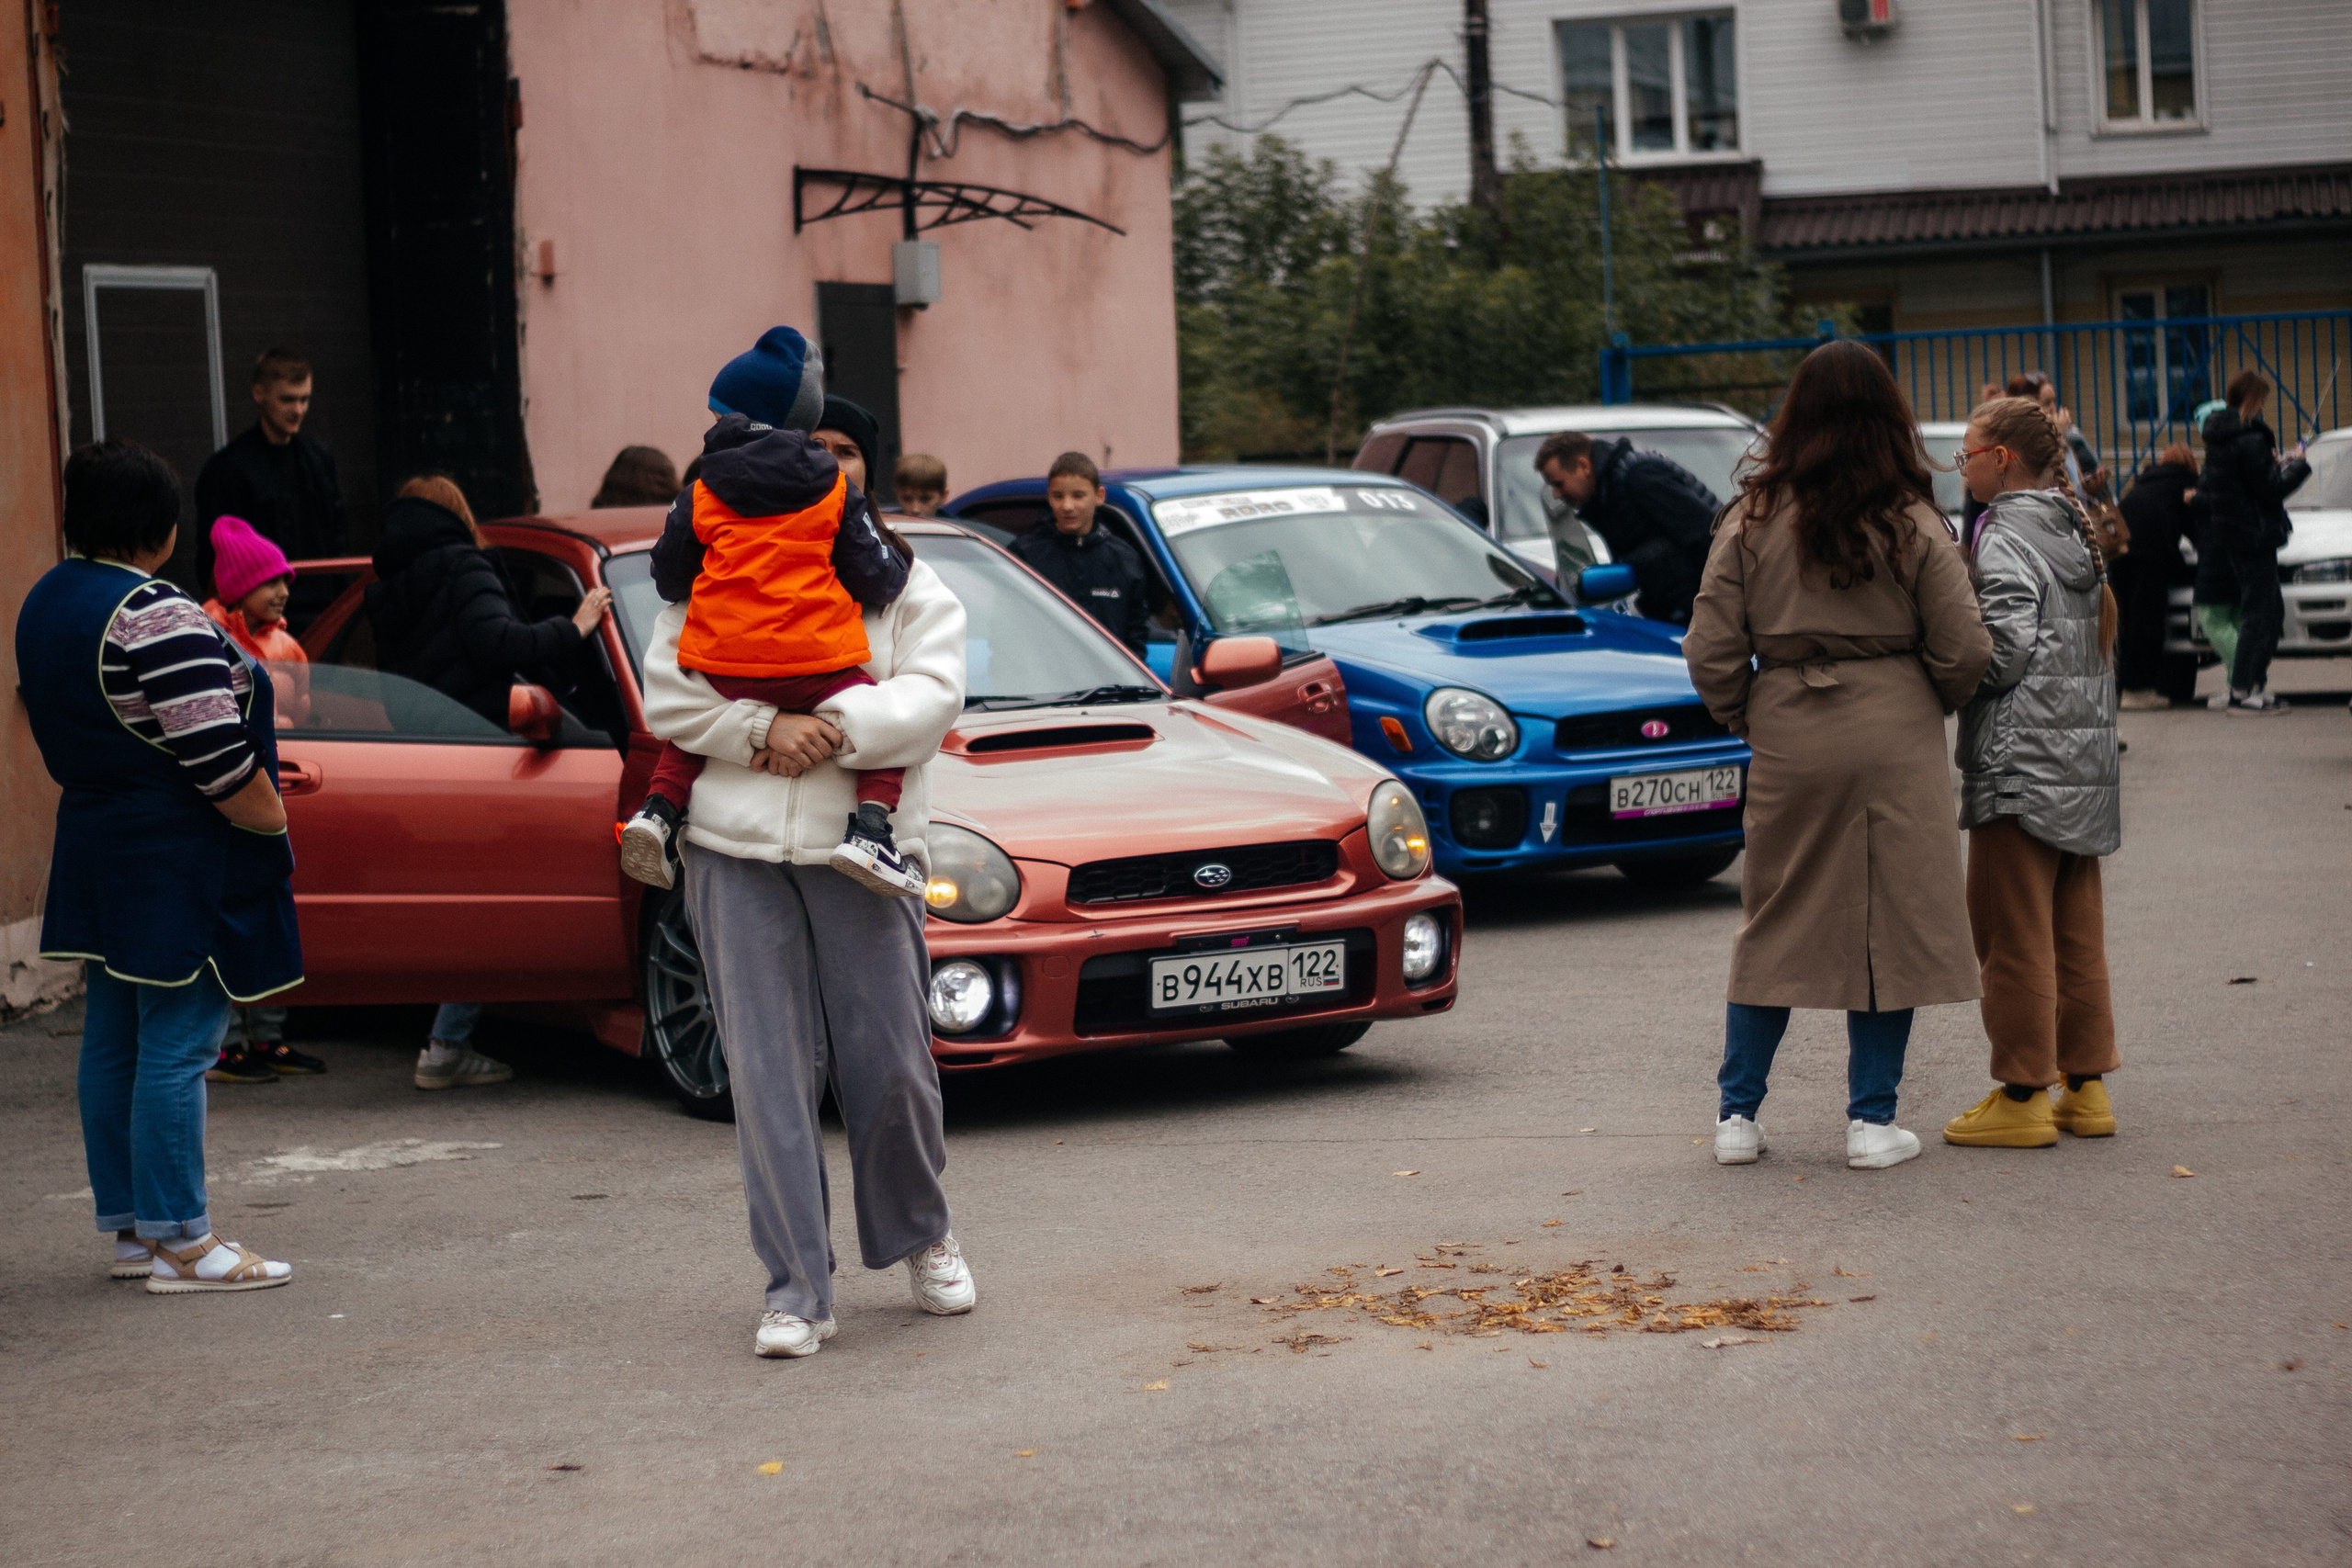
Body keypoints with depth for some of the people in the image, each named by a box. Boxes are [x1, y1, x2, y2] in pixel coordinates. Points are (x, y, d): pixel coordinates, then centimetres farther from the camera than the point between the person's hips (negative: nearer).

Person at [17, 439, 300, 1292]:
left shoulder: (44, 604, 11)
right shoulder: (158, 618, -20)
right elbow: (216, 758, -22)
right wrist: (271, 822, -9)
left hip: (95, 841, 10)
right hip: (179, 864, -10)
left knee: (113, 1042, 13)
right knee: (177, 1047, -6)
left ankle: (128, 1225, 21)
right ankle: (180, 1244, -3)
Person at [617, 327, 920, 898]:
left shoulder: (702, 496, 6)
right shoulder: (835, 491, 6)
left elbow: (668, 580, 12)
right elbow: (875, 581, 3)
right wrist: (897, 561, 26)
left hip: (724, 668, 2)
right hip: (816, 666, -2)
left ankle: (659, 809, 6)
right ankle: (868, 826, -11)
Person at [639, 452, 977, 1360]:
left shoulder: (909, 587, 13)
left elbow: (930, 697, -3)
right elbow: (666, 698, 3)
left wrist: (831, 730, -16)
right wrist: (766, 729, -11)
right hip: (737, 847, 1)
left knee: (890, 1063, -1)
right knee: (769, 1073, -3)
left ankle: (921, 1235, 27)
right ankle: (797, 1291, 1)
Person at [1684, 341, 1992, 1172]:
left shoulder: (1753, 520, -2)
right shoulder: (1913, 525, -5)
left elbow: (1710, 651, -1)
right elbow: (1963, 652, -4)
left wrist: (1747, 720, 15)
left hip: (1787, 739, 2)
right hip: (1894, 743, -2)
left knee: (1774, 925, 12)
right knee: (1890, 924, 6)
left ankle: (1738, 1114, 14)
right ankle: (1872, 1120, 8)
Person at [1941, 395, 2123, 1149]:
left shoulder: (2005, 536, -12)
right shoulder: (2076, 531, 14)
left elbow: (2007, 649, -20)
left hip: (2021, 761, -9)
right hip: (2085, 757, 9)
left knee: (2013, 933, -3)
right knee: (2076, 933, 13)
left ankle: (2022, 1096, 0)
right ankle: (2086, 1085, 16)